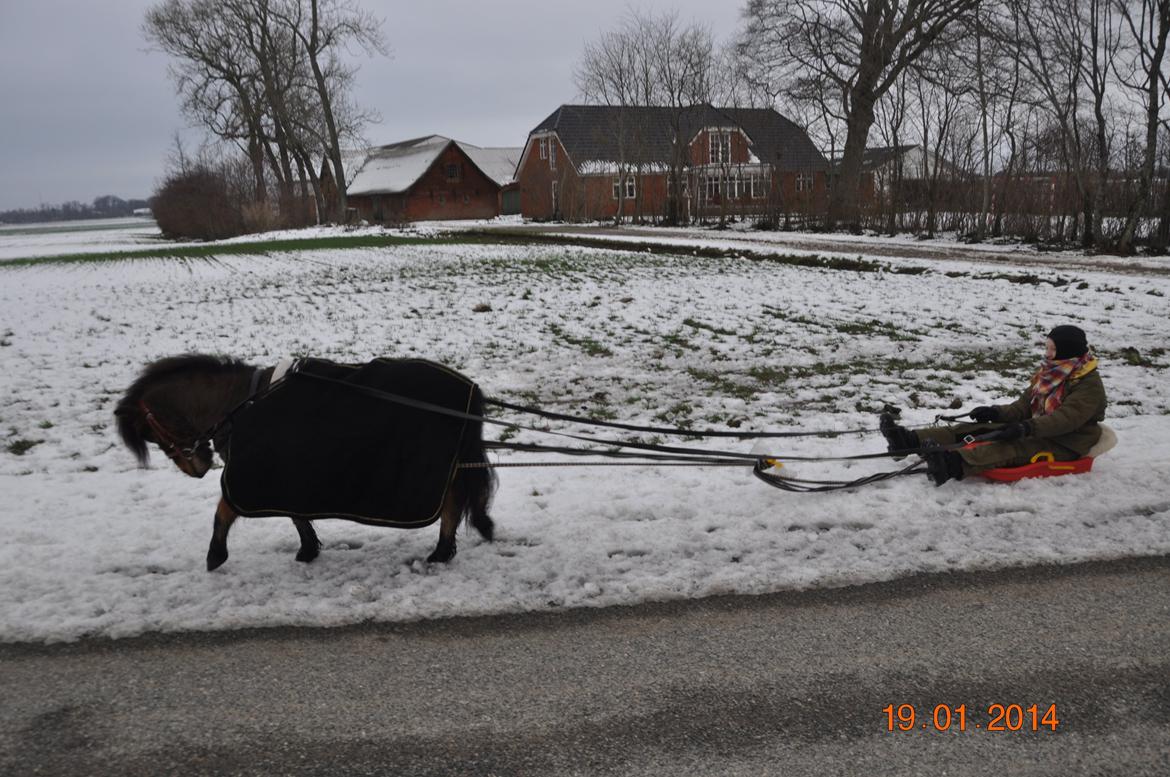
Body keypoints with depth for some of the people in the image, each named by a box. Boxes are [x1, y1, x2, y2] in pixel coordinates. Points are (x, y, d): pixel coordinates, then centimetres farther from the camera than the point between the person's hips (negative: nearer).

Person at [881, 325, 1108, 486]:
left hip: (1066, 446, -8)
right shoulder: (1050, 373, 15)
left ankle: (953, 463, -64)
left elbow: (1066, 419, -29)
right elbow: (1024, 406, 12)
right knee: (978, 430, -10)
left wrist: (1027, 429, -41)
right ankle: (911, 440, -26)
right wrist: (996, 412, -8)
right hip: (1039, 431, 8)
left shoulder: (1090, 385, -13)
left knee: (1013, 447, -37)